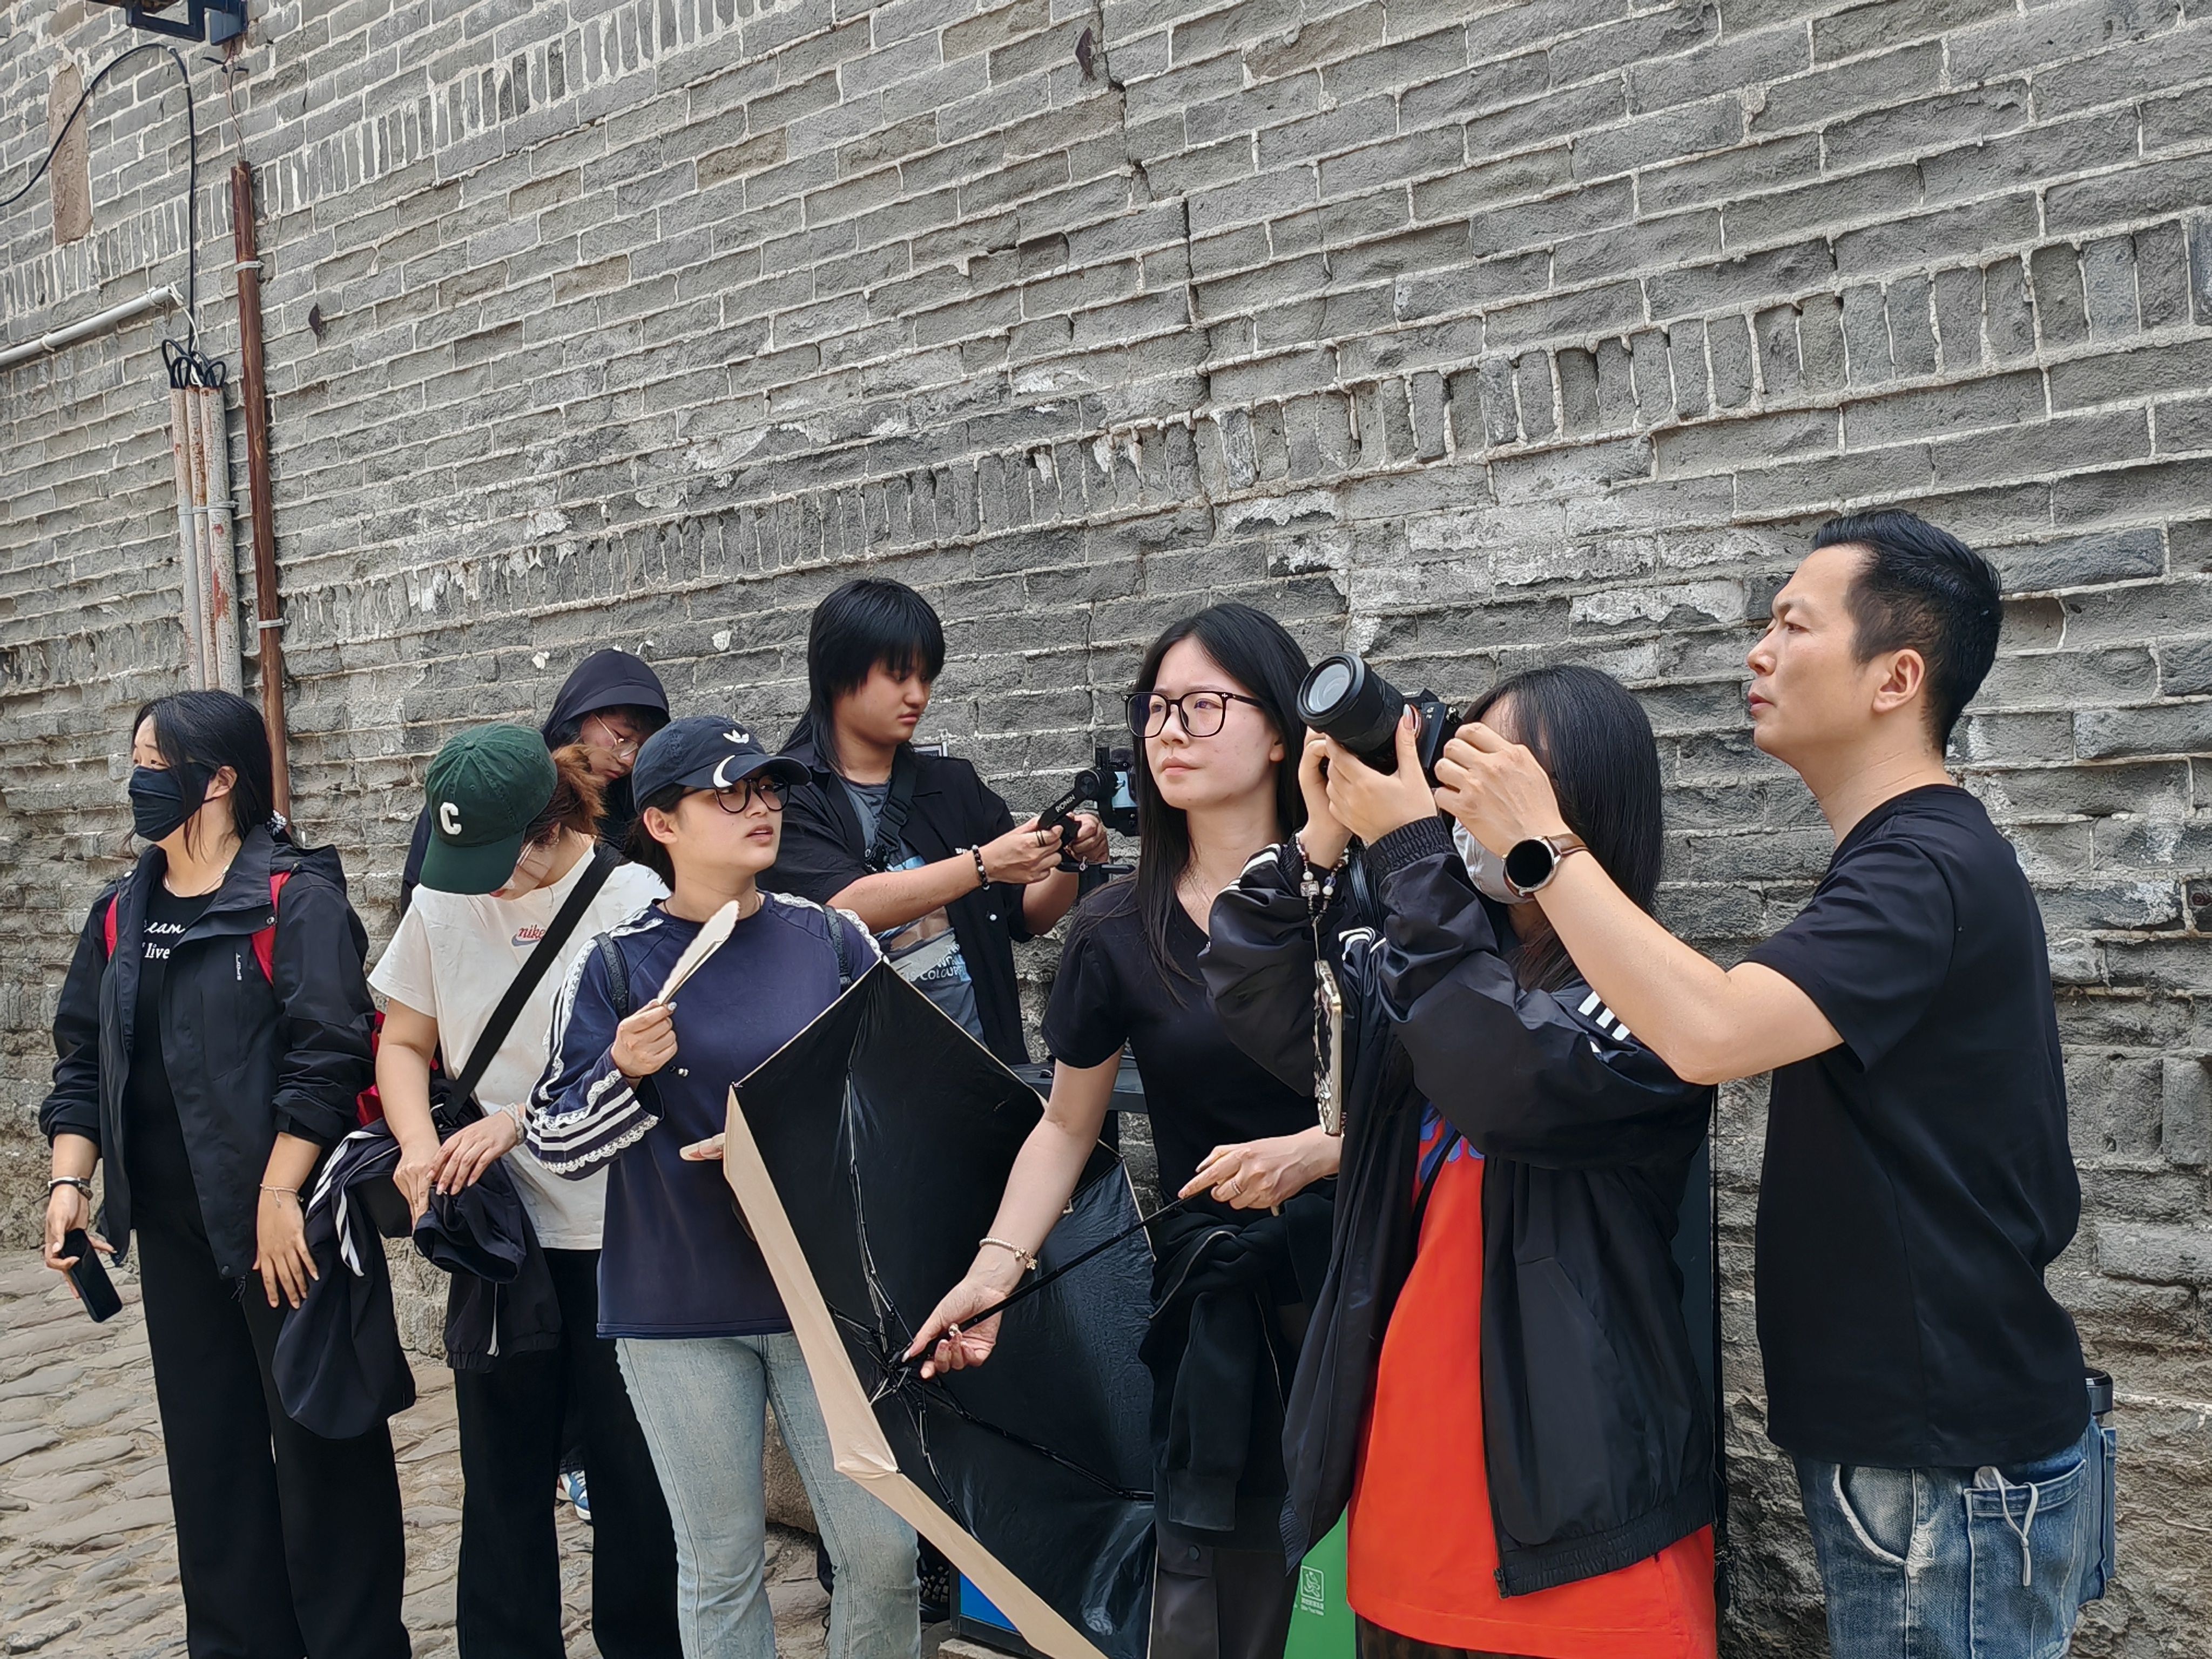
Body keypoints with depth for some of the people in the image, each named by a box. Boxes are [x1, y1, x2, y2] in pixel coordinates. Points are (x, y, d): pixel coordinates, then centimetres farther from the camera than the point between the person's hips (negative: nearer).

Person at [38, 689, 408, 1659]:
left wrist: (280, 1196, -20)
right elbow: (81, 1061, 14)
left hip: (286, 1219, -7)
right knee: (208, 1445, 15)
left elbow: (326, 1056, -17)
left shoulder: (296, 897, -10)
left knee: (321, 1441, 2)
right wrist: (70, 1182, 3)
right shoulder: (121, 915, 11)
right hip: (175, 1226, 7)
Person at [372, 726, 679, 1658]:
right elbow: (404, 1042, 10)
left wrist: (520, 1119, -21)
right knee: (502, 1467, 13)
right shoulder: (443, 901, 4)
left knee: (633, 1466, 6)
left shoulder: (631, 899, -10)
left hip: (617, 1228, -4)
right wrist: (420, 1144, -8)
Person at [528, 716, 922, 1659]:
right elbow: (558, 1146, -1)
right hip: (677, 1312, -1)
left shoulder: (833, 940, 1)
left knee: (882, 1548, 3)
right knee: (720, 1565, 11)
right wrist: (624, 1074, -20)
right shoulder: (617, 967, -3)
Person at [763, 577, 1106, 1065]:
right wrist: (983, 865, -23)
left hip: (983, 1049, 4)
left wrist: (1069, 861, -4)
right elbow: (846, 906, -16)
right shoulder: (789, 796, -1)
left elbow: (1028, 917, 16)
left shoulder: (954, 785, 13)